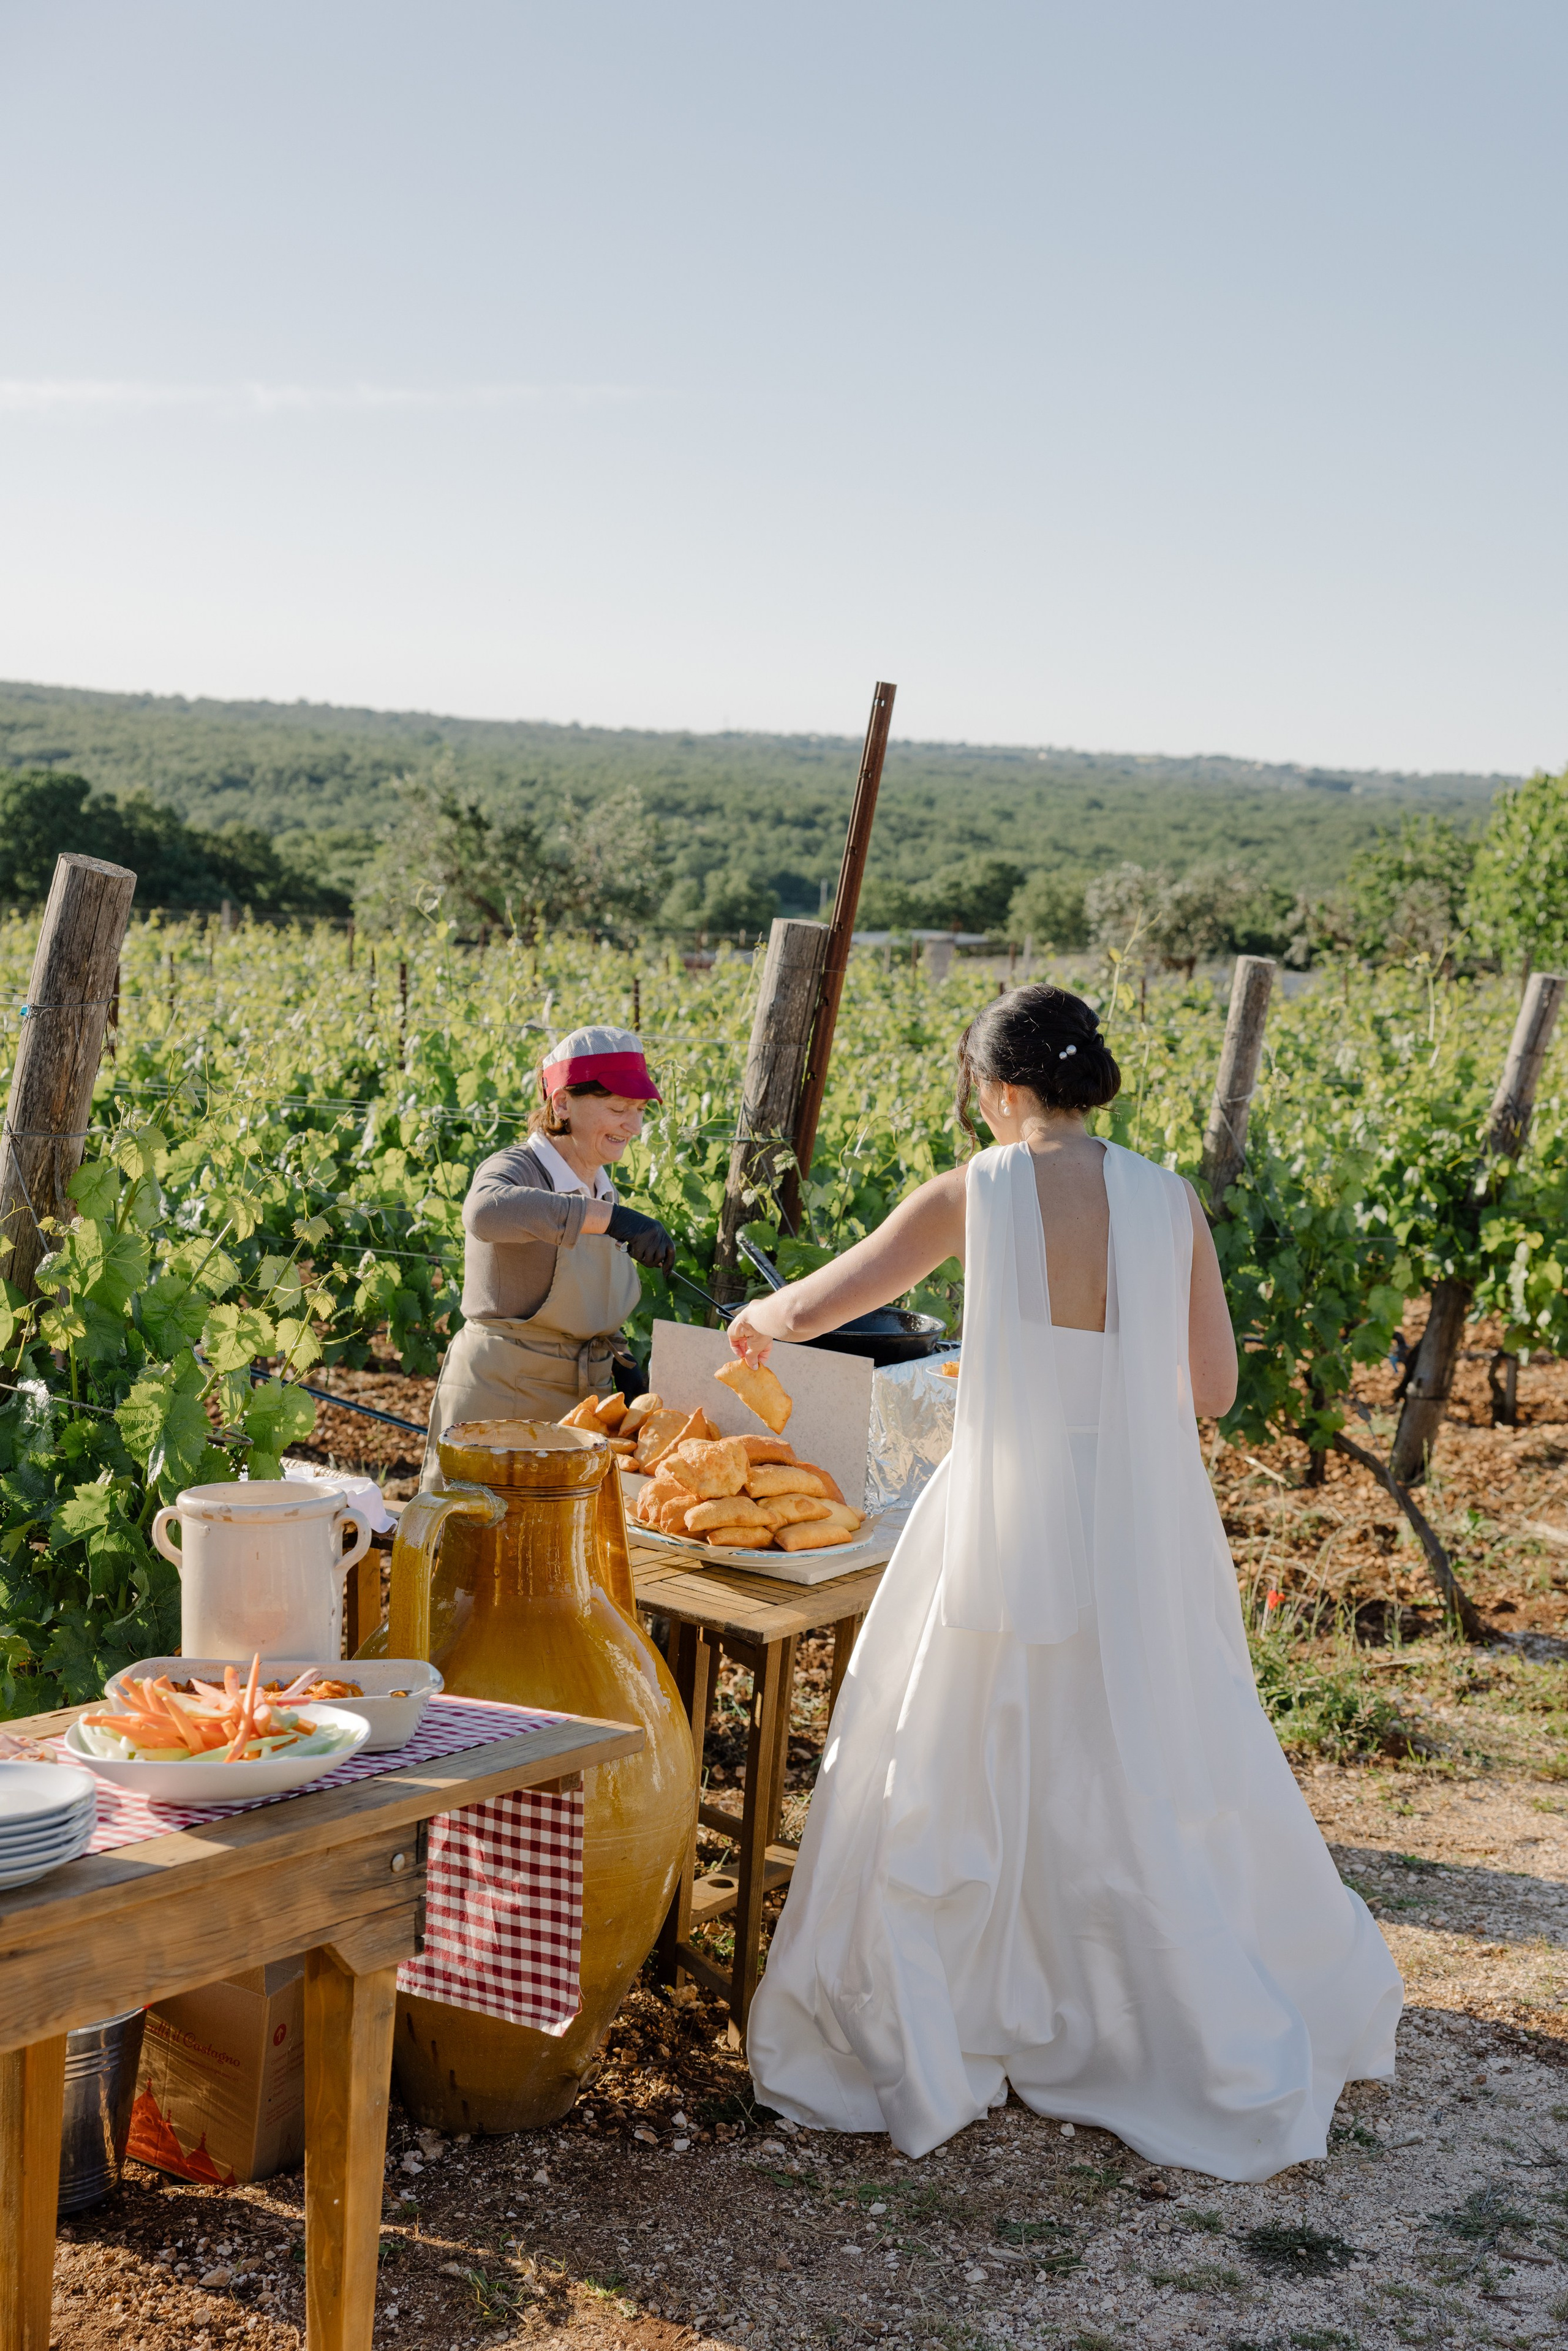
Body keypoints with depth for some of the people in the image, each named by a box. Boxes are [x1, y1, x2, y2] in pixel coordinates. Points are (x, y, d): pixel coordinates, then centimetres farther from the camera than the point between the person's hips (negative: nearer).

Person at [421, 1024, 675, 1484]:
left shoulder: (602, 1192, 13)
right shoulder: (516, 1169, -11)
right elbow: (486, 1212, -38)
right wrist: (610, 1217, -44)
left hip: (579, 1407, 7)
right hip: (497, 1400, -7)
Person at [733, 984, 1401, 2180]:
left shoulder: (973, 1196, -7)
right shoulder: (1170, 1201, -1)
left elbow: (816, 1305, 0)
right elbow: (1214, 1388, 5)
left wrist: (758, 1318, 22)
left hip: (1009, 1530, -3)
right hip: (1144, 1531, 3)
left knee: (945, 1777, 12)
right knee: (1166, 1784, 17)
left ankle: (902, 2047, 22)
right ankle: (1241, 2044, 29)